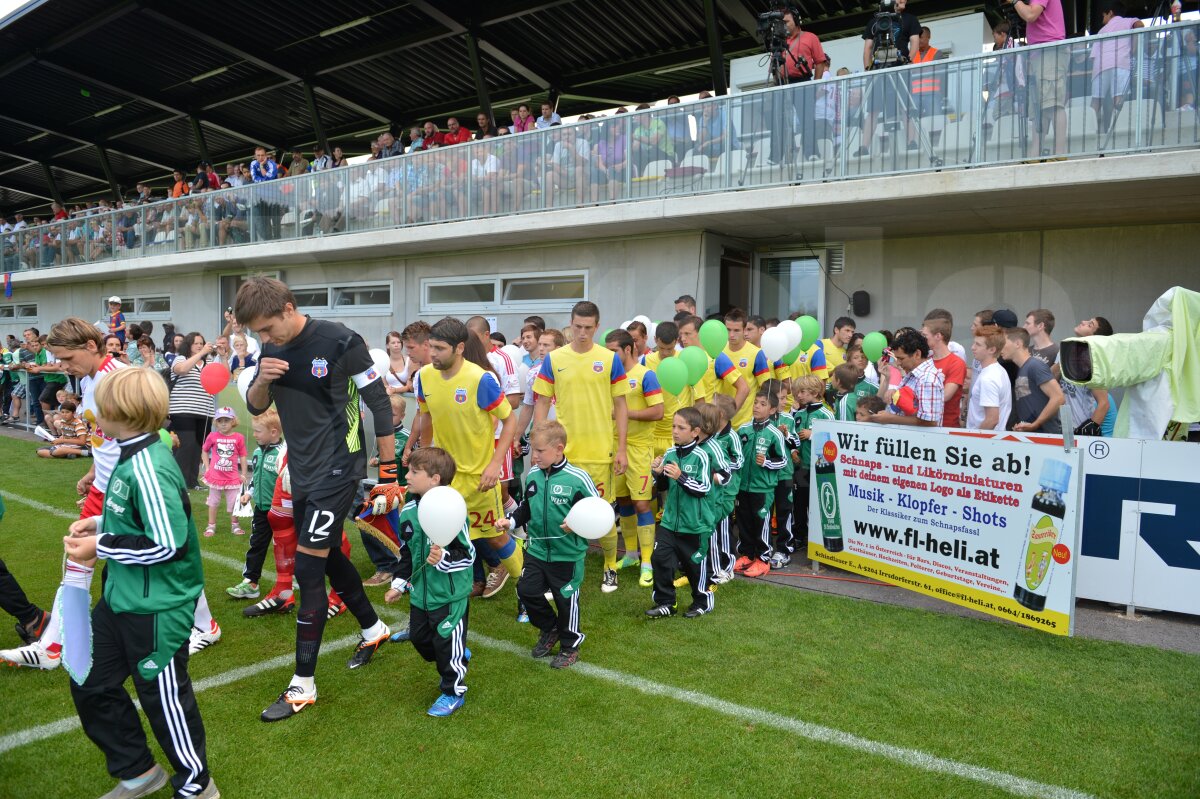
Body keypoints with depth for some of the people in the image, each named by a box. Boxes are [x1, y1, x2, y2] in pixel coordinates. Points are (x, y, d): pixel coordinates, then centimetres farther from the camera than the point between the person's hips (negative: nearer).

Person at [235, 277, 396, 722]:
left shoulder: (339, 342, -18)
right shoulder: (274, 348, 2)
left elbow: (380, 405, -13)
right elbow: (255, 407, 10)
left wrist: (389, 474, -11)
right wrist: (262, 380, -14)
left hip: (337, 468, -7)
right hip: (302, 469, 8)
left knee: (308, 568, -8)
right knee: (329, 557, 18)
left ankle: (303, 686, 3)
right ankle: (373, 628, 41)